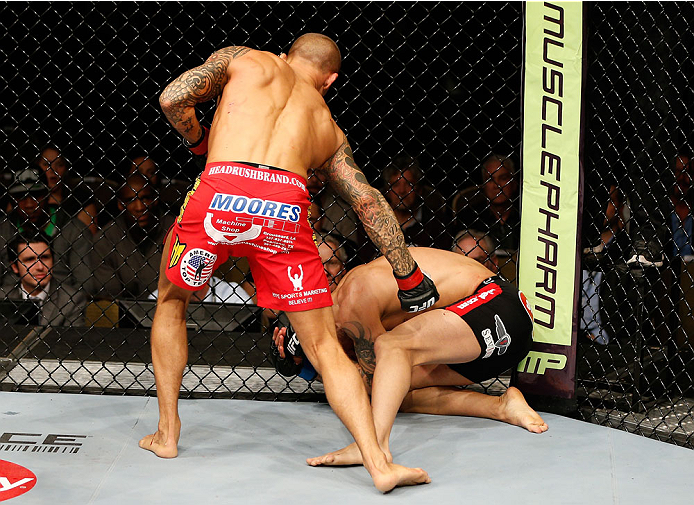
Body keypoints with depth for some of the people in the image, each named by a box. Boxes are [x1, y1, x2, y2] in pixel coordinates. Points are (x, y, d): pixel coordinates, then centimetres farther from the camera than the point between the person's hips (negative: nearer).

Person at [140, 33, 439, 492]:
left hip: (222, 192, -1)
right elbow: (370, 202, 27)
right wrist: (410, 277, 34)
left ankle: (167, 433, 28)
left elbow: (173, 98, 12)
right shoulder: (328, 126, 31)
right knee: (324, 346, 10)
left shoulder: (244, 59, 27)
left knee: (171, 301, 27)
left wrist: (200, 142, 31)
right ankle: (379, 463, -1)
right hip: (288, 207, 1)